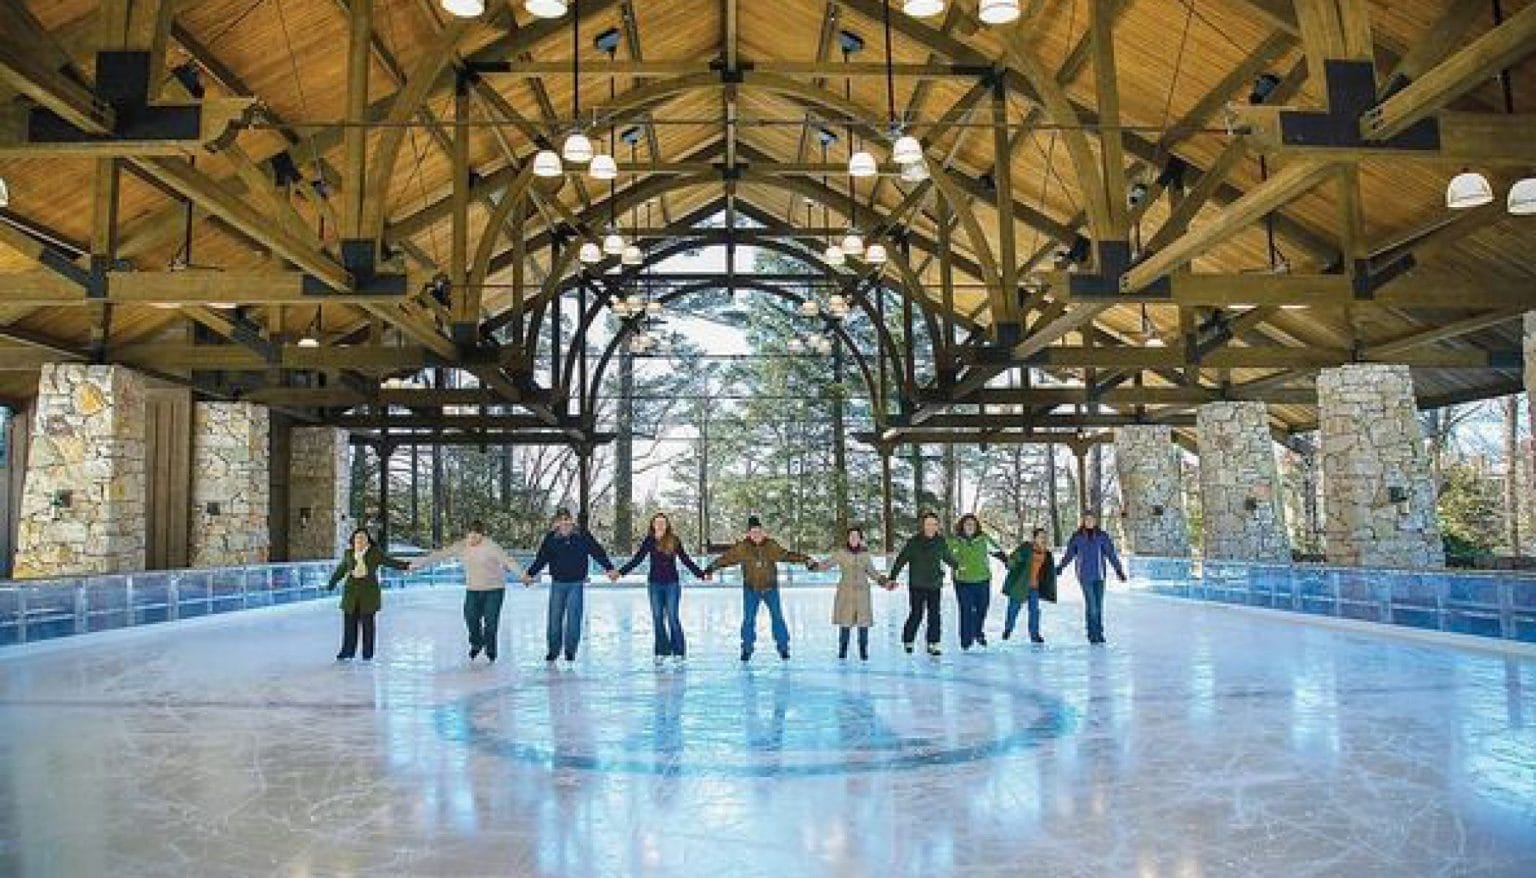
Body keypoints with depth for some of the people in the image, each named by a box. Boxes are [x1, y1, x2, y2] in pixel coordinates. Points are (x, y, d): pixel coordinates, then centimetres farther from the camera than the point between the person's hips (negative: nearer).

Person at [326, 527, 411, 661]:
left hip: (369, 591, -3)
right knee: (350, 622, 4)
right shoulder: (348, 553, 8)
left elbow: (389, 561, -2)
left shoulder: (375, 552, 0)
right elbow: (341, 570, 22)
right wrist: (332, 583, 30)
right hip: (352, 590, 3)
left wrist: (404, 565, -17)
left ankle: (368, 654, 9)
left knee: (367, 623, 2)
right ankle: (348, 651, 16)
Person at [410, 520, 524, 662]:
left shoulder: (490, 546, -16)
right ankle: (476, 644, 23)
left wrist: (522, 574, -36)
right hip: (473, 589, 4)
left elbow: (507, 560, -24)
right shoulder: (461, 546, -3)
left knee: (490, 620, -3)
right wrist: (418, 564, 1)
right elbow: (440, 555, 0)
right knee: (471, 617, -7)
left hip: (494, 588, -4)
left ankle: (490, 650, 20)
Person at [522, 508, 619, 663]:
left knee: (573, 617, -2)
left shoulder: (582, 536, -2)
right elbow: (541, 558, 7)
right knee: (554, 617, 3)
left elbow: (598, 552, 0)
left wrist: (609, 568, -6)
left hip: (576, 583, -1)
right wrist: (530, 573, 3)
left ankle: (570, 650, 10)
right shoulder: (551, 538, 1)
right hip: (557, 583, 1)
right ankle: (553, 649, 16)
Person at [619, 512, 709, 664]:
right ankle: (661, 651, 12)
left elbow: (686, 560, 2)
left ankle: (678, 650, 5)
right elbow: (636, 560, 5)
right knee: (657, 618, 4)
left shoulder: (674, 541, -2)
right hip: (654, 583, 2)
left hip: (672, 583, -2)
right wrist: (620, 572, -2)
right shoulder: (649, 541, 3)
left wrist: (701, 574, -2)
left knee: (672, 617, -5)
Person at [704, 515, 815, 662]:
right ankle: (747, 649, 15)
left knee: (777, 617, 2)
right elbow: (726, 558, -8)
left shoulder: (771, 545, -6)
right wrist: (711, 568, -16)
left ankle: (783, 648, 14)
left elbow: (787, 555, -1)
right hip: (751, 589, 0)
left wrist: (806, 560, -6)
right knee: (748, 619, 1)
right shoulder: (742, 547, -9)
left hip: (770, 588, 1)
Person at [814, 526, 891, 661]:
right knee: (844, 621, -1)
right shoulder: (840, 552, -3)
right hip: (845, 591, -1)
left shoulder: (865, 553, 4)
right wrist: (814, 565, -26)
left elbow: (872, 572, 13)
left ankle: (863, 651, 10)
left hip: (862, 591, 1)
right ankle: (843, 650, 13)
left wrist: (884, 582, 6)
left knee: (863, 621, -2)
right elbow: (826, 564, -9)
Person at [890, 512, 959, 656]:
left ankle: (933, 644, 12)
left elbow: (948, 558, 25)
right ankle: (908, 640, 17)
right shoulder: (914, 542, -7)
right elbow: (900, 560, -7)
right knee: (916, 615, -3)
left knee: (934, 616, 3)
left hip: (935, 585, 3)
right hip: (917, 586, -3)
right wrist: (892, 578, -13)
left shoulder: (941, 542, 5)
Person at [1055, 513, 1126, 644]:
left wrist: (1119, 570, 3)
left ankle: (1099, 633, 16)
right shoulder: (1077, 537, 1)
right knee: (1091, 604, -9)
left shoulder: (1102, 537, 2)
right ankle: (1093, 633, -2)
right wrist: (1060, 568, 18)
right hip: (1085, 576, -1)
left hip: (1099, 575, 2)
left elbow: (1111, 554, 5)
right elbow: (1069, 554, 12)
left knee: (1099, 604, 5)